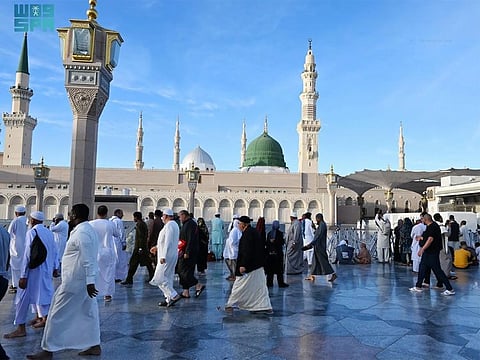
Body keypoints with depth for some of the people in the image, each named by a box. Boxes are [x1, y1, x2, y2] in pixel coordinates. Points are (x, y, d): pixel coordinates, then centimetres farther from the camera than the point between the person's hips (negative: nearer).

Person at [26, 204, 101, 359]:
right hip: (84, 281, 10)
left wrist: (90, 282, -24)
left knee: (58, 315, 3)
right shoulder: (88, 229, 11)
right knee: (88, 313, 14)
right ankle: (95, 346, 22)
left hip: (74, 282, -10)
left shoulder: (81, 233, -20)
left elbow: (88, 260, -24)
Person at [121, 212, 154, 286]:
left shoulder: (139, 224, -13)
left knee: (133, 263, -5)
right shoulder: (143, 223, 15)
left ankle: (129, 280, -2)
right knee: (147, 262, 13)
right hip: (144, 247, 10)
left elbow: (141, 236, -21)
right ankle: (151, 277, 18)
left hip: (139, 247, -10)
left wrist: (140, 247, -22)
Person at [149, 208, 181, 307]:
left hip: (167, 256, -10)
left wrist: (163, 256, -25)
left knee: (159, 277, -6)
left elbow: (168, 242, -23)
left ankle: (174, 295, -8)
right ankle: (169, 299, 17)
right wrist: (157, 247, 26)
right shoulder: (174, 224, 16)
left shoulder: (169, 225, -16)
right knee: (168, 277, 13)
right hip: (172, 255, 10)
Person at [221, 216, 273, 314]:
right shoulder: (254, 231, 12)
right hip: (258, 265, 9)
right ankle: (265, 307, 15)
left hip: (248, 266, -9)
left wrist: (243, 265, -21)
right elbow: (262, 247, 17)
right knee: (260, 287, 12)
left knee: (239, 286, 2)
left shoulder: (247, 233, -16)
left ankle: (230, 305, 12)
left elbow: (247, 251, -23)